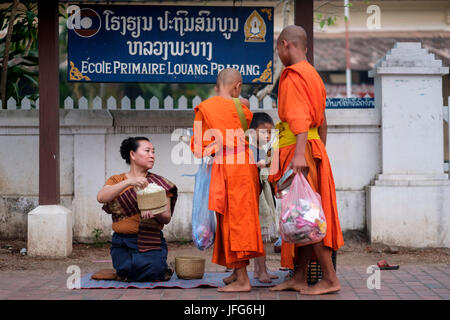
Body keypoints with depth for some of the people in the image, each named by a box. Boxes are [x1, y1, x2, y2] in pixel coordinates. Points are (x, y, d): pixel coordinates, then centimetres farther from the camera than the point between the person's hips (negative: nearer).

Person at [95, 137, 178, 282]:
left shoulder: (159, 183, 9)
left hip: (151, 242, 0)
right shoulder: (117, 180, 9)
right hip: (122, 243, 0)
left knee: (152, 272, -27)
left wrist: (155, 213, -20)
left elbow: (167, 218, 4)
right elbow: (101, 197, -12)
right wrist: (129, 182, -24)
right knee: (128, 269, -26)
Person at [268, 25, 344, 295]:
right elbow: (322, 121, 21)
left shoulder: (293, 75, -10)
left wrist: (300, 154, -33)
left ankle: (330, 279, -8)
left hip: (299, 149, -10)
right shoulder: (312, 75, 20)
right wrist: (321, 152, 24)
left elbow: (300, 117, -24)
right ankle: (299, 278, 14)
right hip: (314, 148, 10)